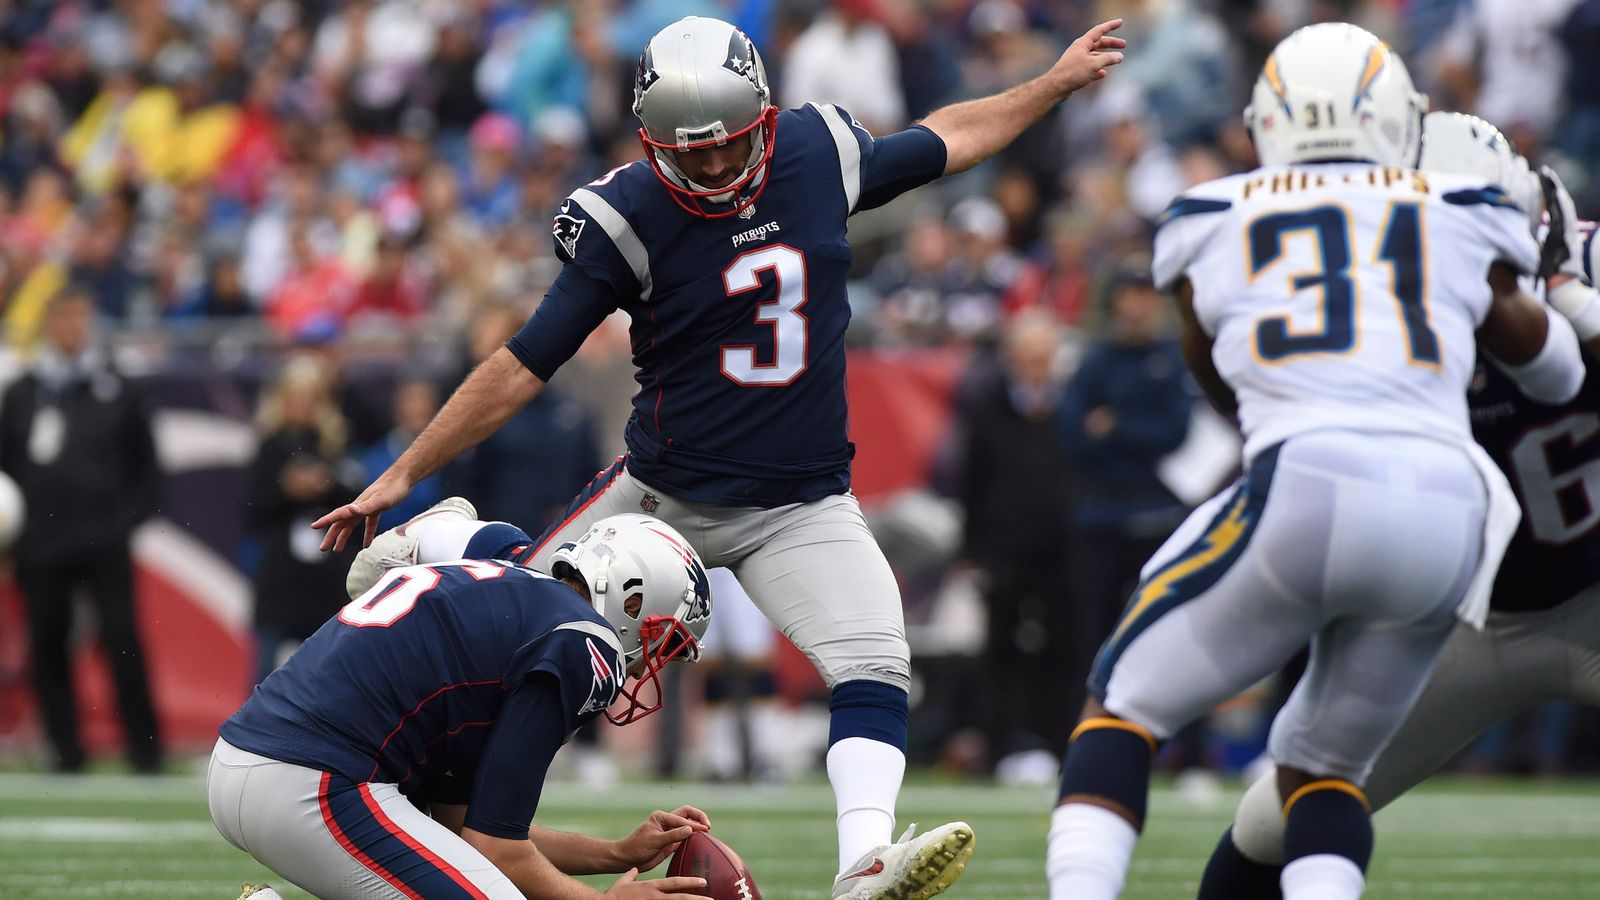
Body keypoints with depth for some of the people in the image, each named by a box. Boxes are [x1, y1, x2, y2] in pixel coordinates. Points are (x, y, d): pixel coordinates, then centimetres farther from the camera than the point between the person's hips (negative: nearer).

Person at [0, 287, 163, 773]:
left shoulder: (118, 391, 6)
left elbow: (146, 467, 9)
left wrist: (126, 518, -2)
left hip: (104, 544, -2)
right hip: (42, 546, 2)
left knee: (123, 639, -10)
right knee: (48, 646, 1)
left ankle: (144, 747, -6)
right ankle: (66, 748, 8)